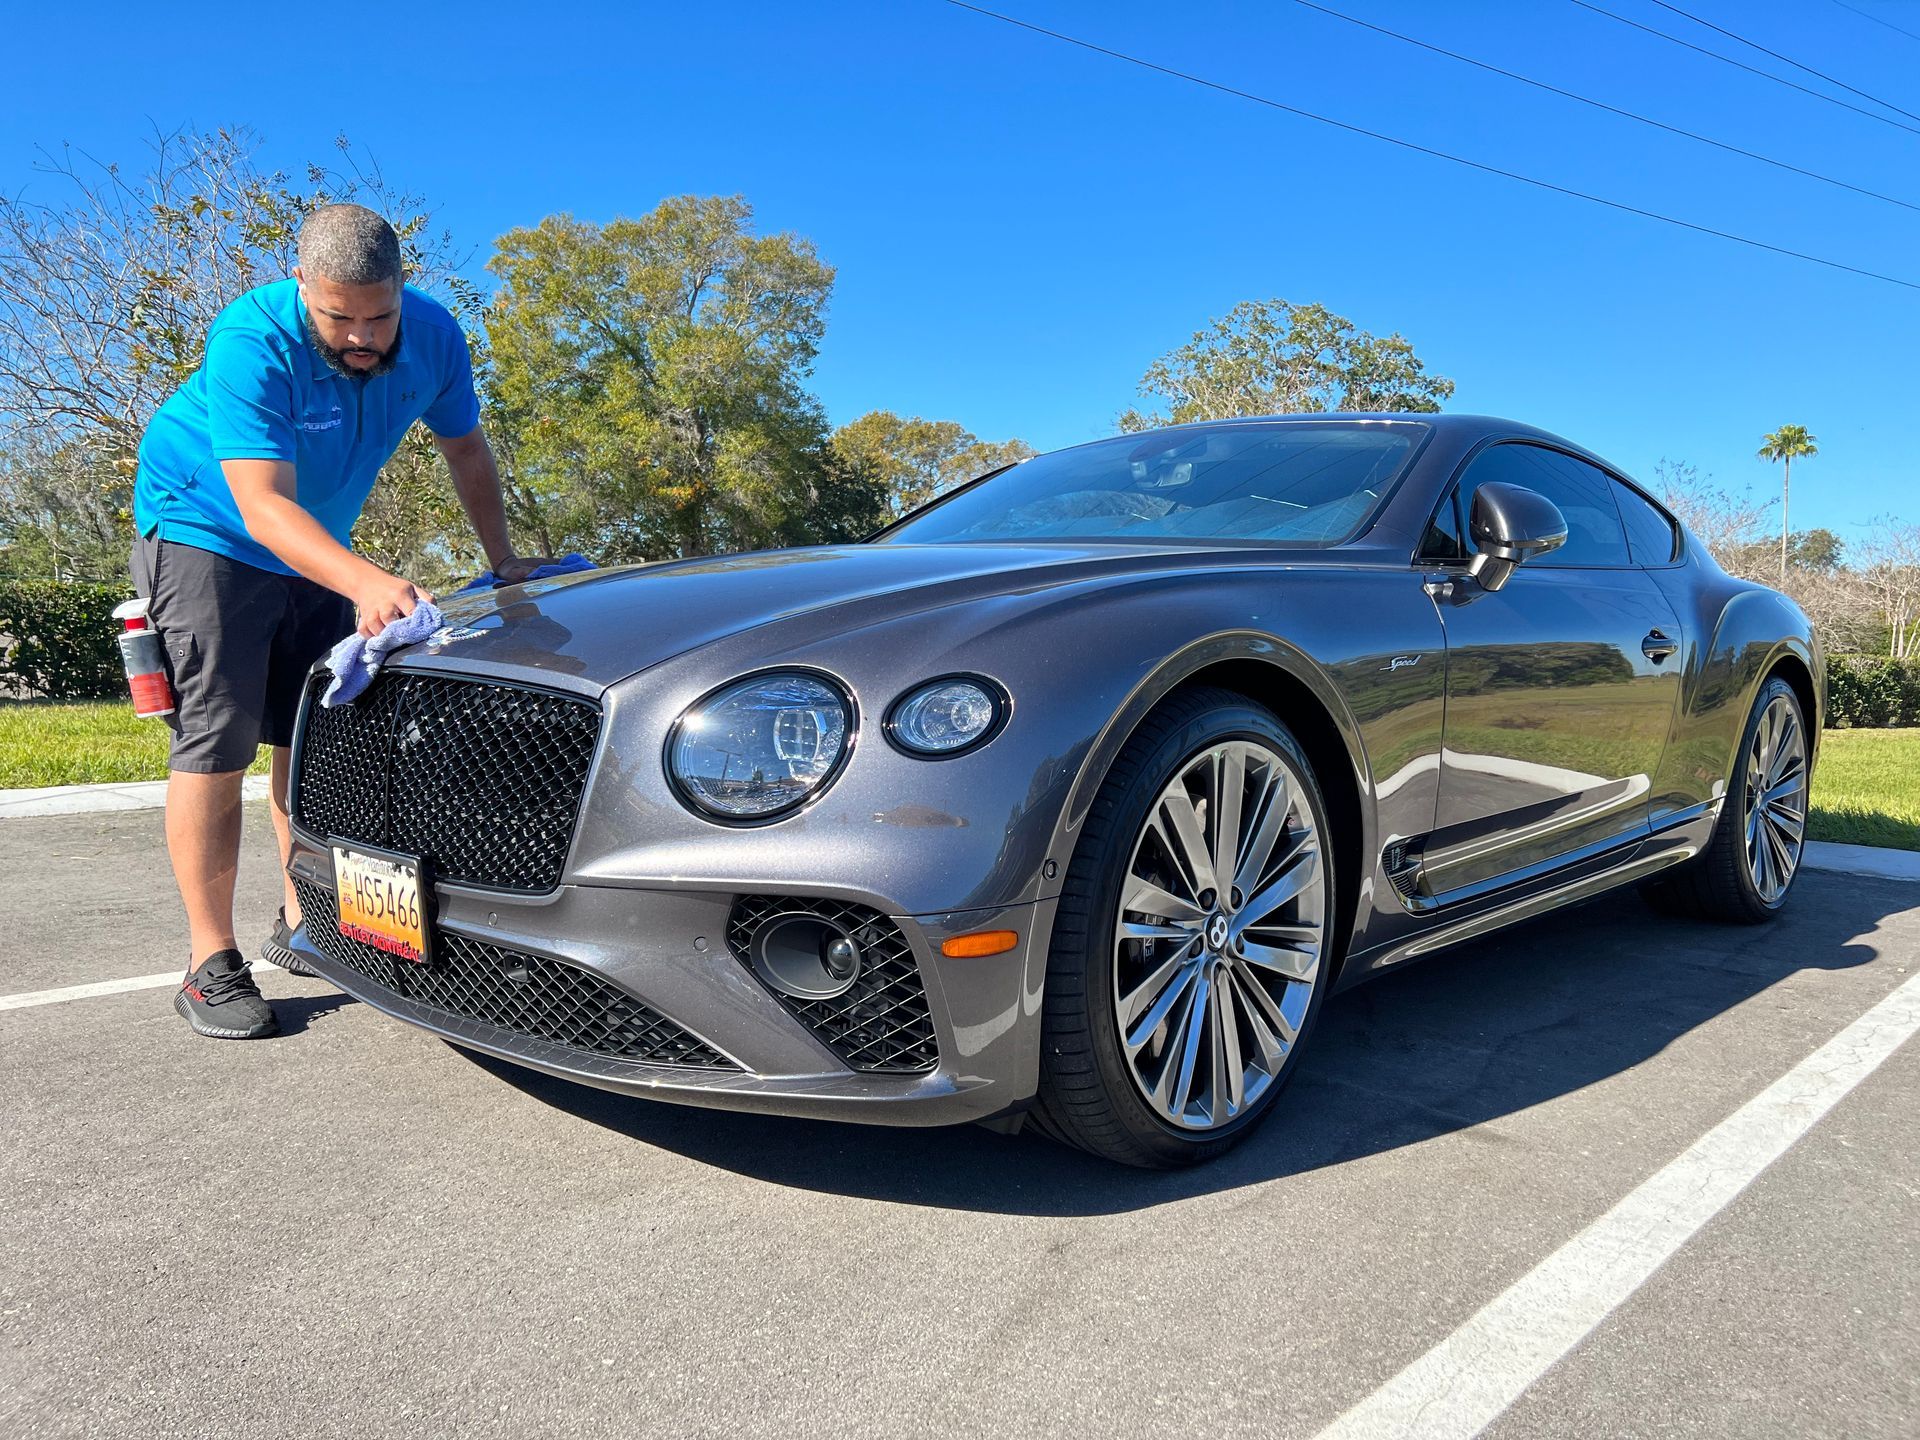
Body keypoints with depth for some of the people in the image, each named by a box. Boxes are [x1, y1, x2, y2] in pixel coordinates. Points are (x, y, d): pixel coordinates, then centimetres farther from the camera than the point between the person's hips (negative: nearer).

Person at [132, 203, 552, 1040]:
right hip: (204, 527, -5)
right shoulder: (253, 342, -31)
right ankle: (210, 963, -5)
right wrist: (366, 583, -55)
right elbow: (264, 506, -39)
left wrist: (503, 560, 1)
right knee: (214, 744, -11)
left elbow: (464, 448, 4)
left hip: (316, 549, 6)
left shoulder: (432, 338, -14)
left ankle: (300, 923, 20)